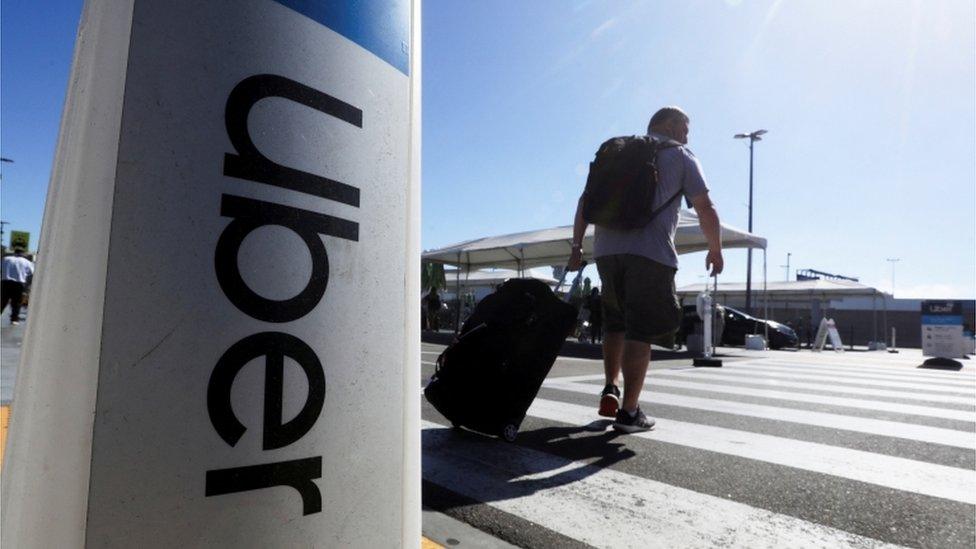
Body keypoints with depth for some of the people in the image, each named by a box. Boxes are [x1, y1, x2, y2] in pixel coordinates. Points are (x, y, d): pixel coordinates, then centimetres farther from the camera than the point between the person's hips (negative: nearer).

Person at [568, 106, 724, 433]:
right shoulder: (680, 156, 12)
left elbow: (585, 201, 16)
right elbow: (705, 209, 3)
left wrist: (577, 246, 15)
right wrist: (715, 251, 16)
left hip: (606, 250, 5)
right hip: (651, 253, -4)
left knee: (616, 322, 19)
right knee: (641, 330, -2)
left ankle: (610, 390, 18)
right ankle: (629, 412, -1)